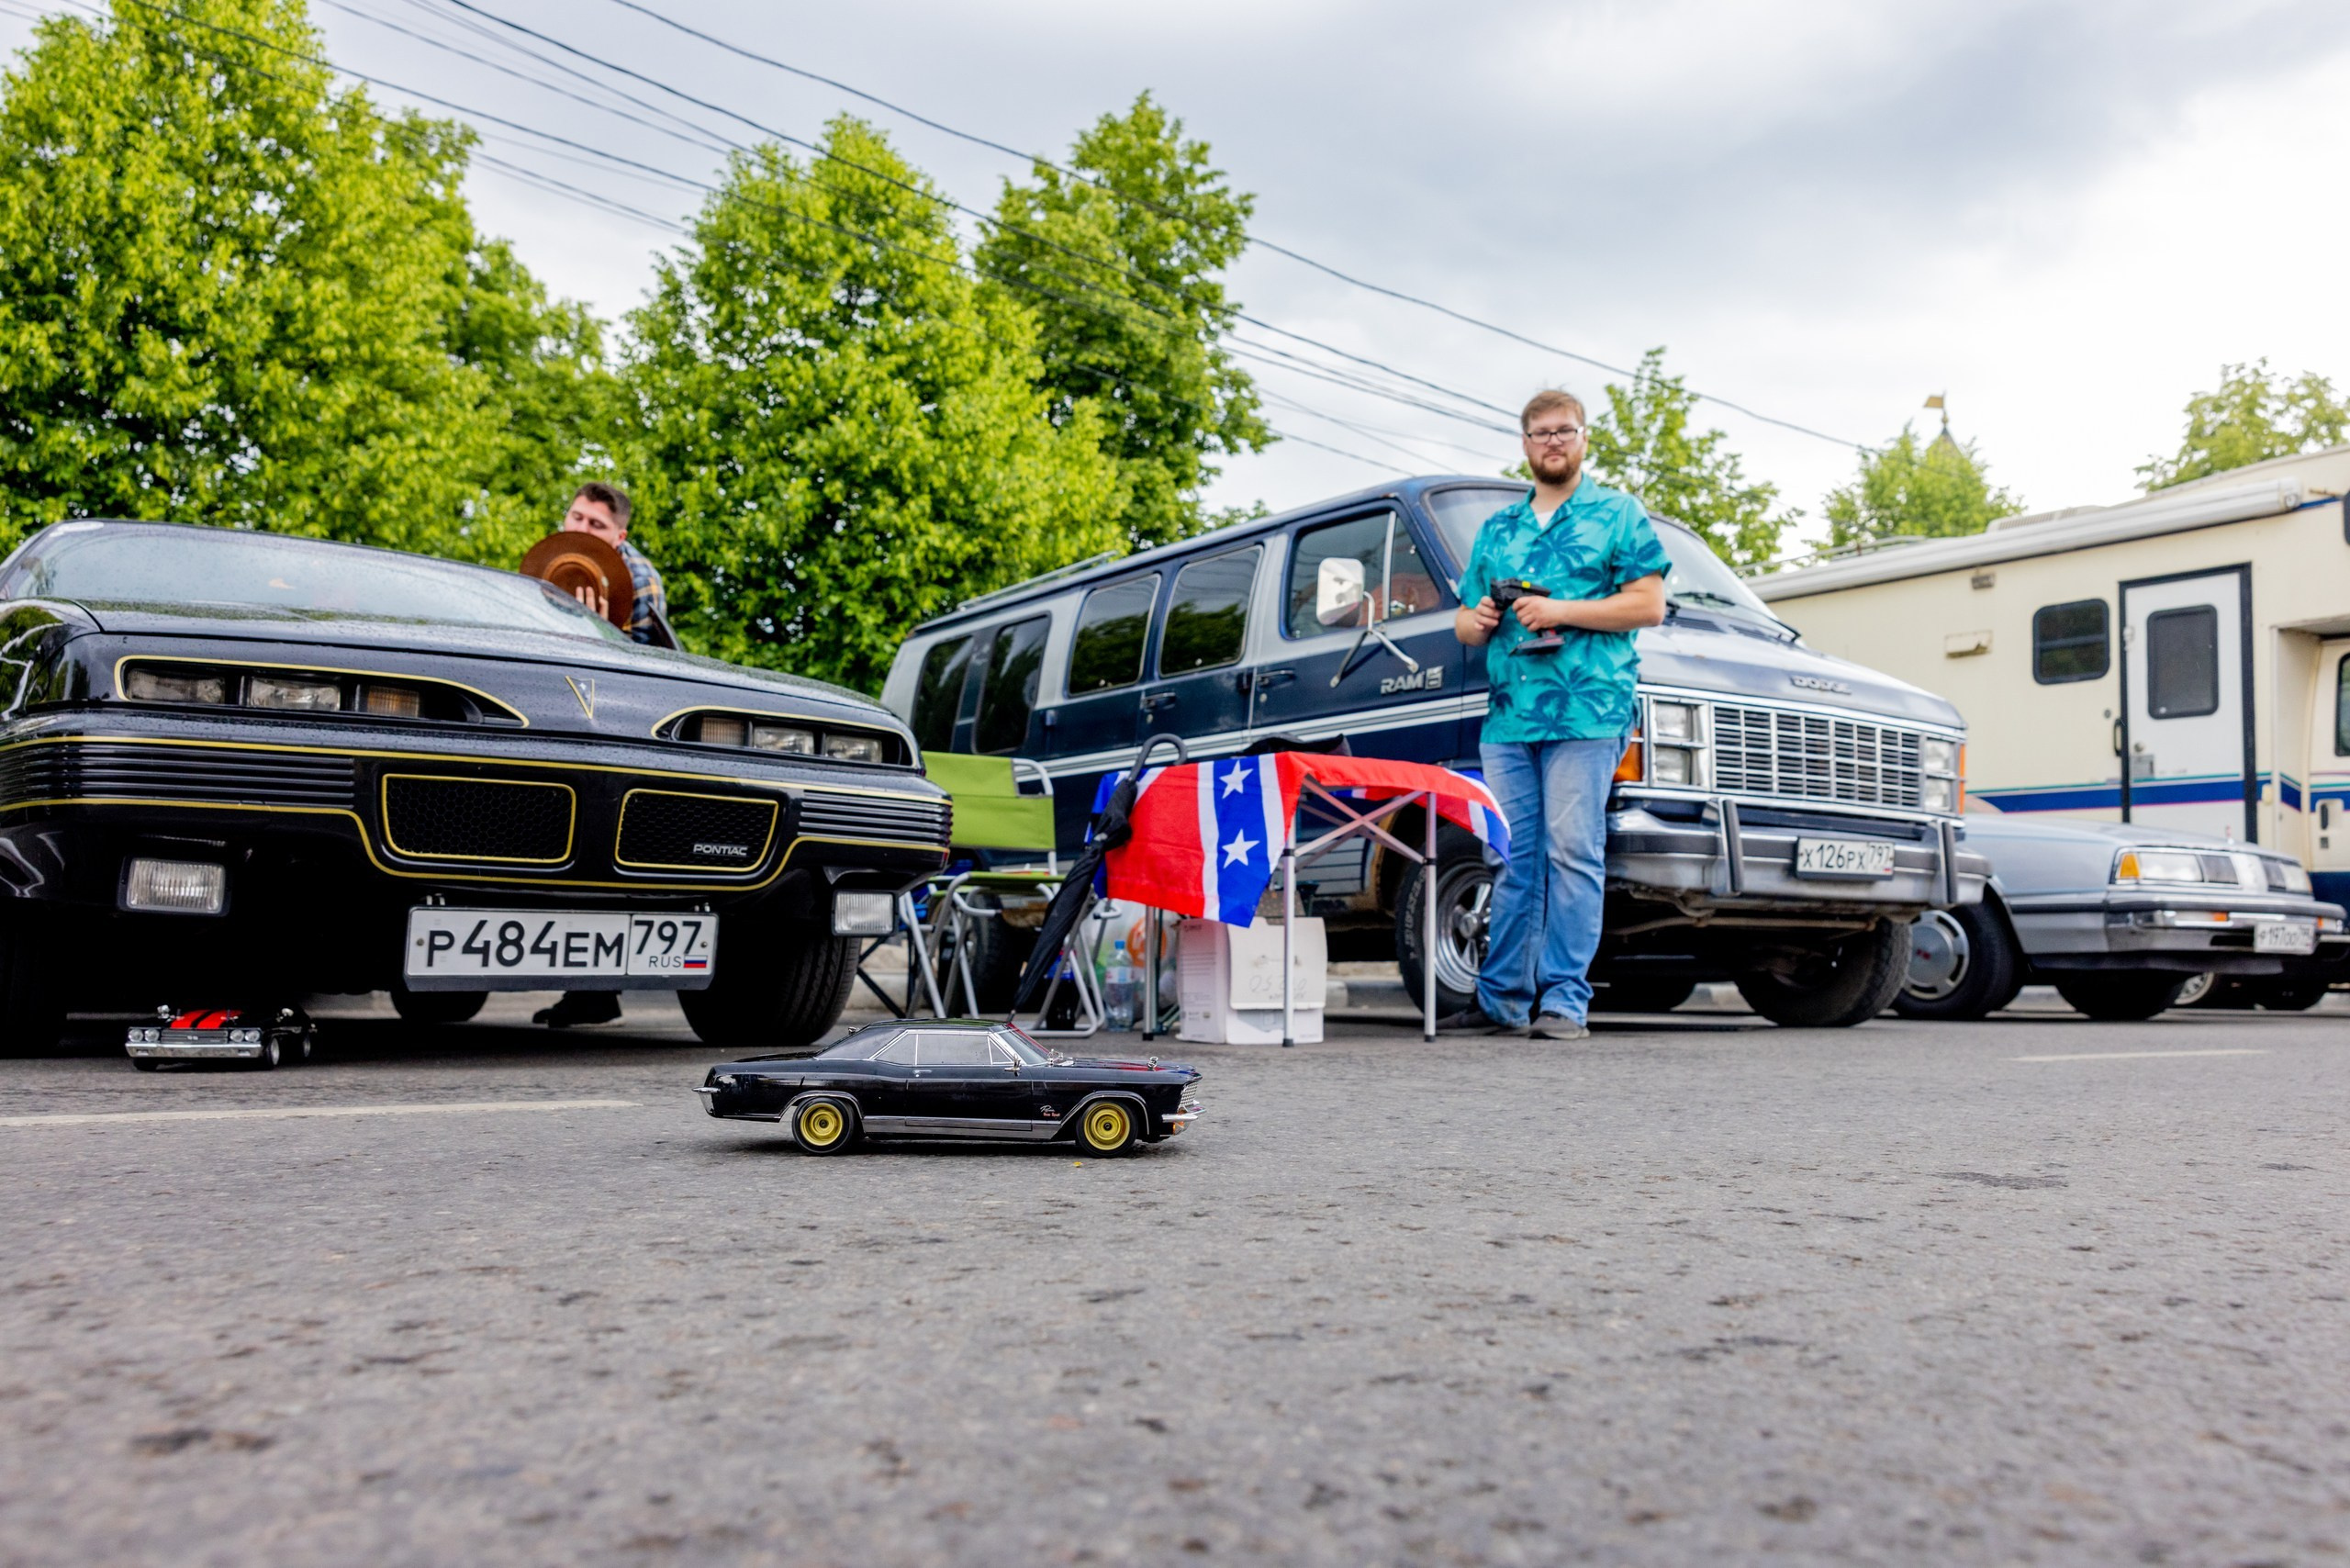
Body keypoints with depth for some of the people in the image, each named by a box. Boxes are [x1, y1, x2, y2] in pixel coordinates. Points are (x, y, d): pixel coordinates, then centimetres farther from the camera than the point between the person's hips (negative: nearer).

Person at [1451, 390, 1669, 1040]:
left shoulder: (1618, 515, 9)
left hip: (1586, 711, -4)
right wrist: (1476, 621, 2)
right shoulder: (1497, 529, 23)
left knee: (1573, 855, -8)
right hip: (1507, 716, 5)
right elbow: (1465, 624, 26)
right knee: (1511, 859, 4)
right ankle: (1502, 999, 8)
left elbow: (1649, 604, -2)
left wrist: (1561, 612, -10)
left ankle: (1564, 999, -5)